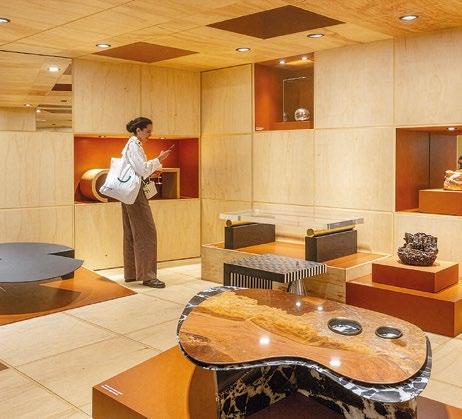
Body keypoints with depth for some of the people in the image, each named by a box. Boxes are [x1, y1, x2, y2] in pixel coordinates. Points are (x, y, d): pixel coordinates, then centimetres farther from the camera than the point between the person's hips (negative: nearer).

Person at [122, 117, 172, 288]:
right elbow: (142, 168, -20)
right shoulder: (134, 145, -12)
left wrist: (154, 168, 12)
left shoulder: (132, 144, 18)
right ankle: (147, 275, -9)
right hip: (135, 192, -11)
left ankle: (131, 273, 19)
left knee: (131, 233, 12)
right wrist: (158, 159, -13)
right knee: (146, 232, -10)